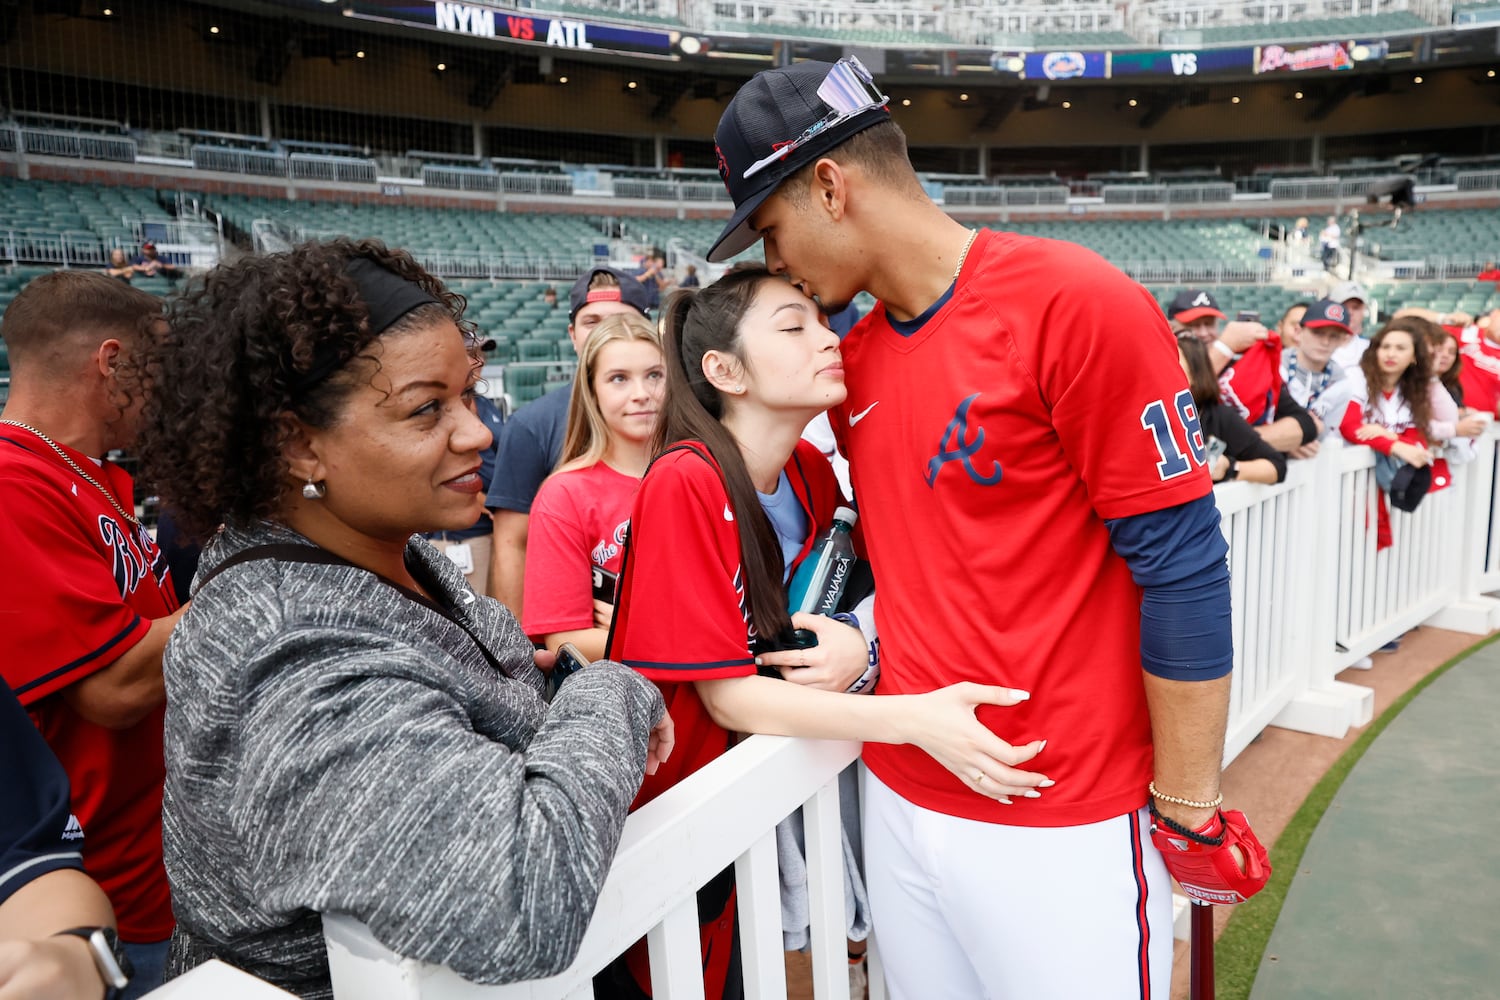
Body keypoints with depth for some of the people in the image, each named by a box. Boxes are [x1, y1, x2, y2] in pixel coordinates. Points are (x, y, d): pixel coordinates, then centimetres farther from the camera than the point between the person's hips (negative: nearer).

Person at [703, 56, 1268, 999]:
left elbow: (1181, 569, -15)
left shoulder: (1077, 303, -16)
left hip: (1062, 832, -6)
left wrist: (1188, 810, -11)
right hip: (896, 798, 6)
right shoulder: (856, 358, 6)